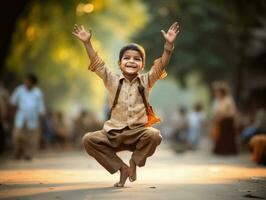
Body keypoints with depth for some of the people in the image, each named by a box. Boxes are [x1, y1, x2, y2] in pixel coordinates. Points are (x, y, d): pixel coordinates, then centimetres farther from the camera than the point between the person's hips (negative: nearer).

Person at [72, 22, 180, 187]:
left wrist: (169, 44, -22)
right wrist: (87, 42, -17)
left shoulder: (146, 81, 3)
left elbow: (161, 65, -9)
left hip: (138, 132, -1)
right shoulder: (112, 80, 3)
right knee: (88, 140, -20)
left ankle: (134, 162, 0)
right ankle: (122, 168, -4)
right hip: (114, 133, 1)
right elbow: (97, 63, -6)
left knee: (154, 136, -33)